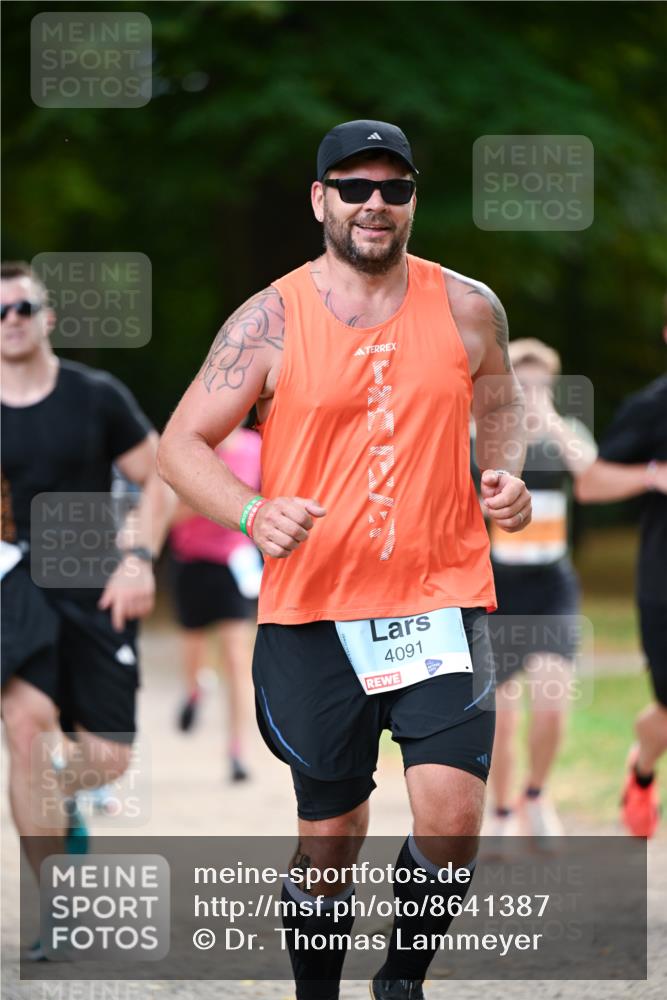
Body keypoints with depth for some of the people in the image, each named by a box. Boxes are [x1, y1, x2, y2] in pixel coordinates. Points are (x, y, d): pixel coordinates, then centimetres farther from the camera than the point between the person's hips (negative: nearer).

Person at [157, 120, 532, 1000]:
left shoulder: (467, 309, 4)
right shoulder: (271, 321, -2)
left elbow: (500, 415, 20)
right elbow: (182, 444, -1)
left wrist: (506, 475, -2)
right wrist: (253, 514, -20)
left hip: (441, 599, 1)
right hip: (313, 608, -1)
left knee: (450, 818, -15)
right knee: (329, 842, 7)